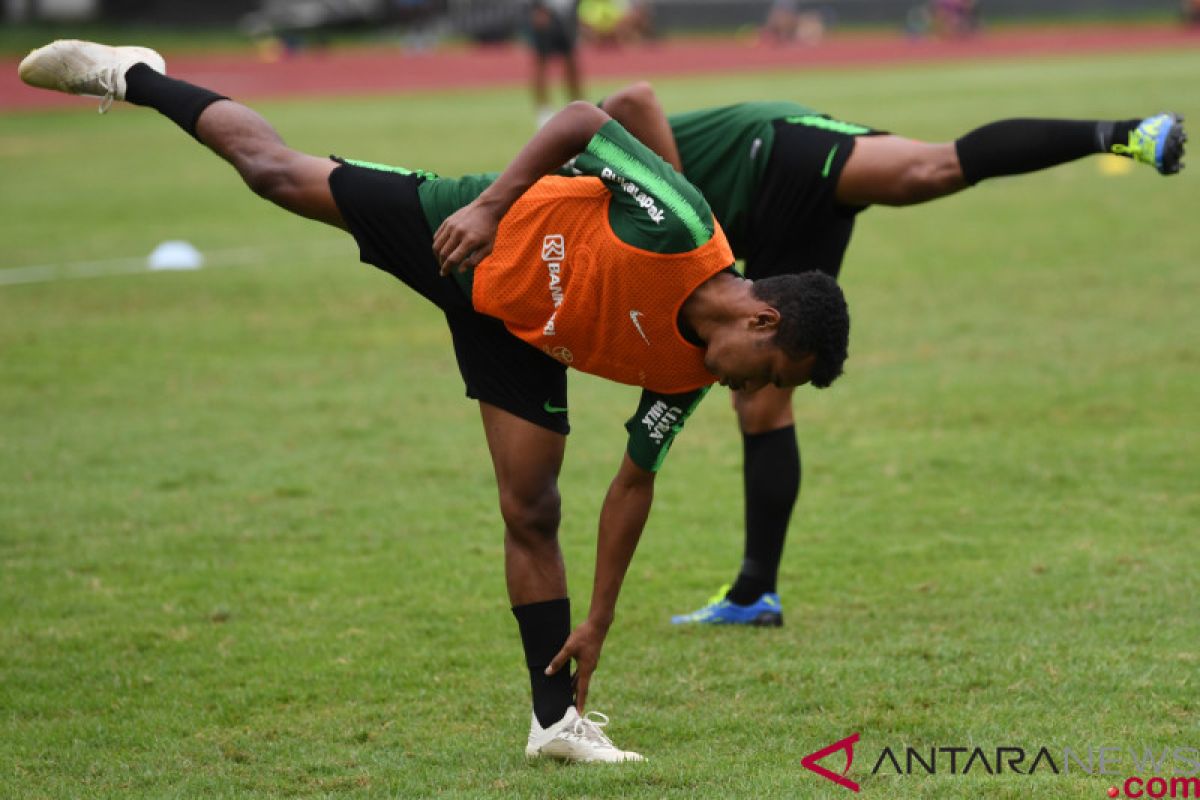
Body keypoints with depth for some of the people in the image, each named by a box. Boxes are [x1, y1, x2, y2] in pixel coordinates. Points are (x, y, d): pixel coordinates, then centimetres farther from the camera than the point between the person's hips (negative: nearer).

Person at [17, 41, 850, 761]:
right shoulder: (679, 229, -35)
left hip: (520, 338, 4)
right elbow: (585, 120, -26)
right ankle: (134, 77, 33)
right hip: (468, 238, -4)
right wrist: (490, 203, -34)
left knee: (532, 514, -6)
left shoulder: (688, 373, -16)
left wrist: (597, 626, -6)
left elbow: (635, 482, -5)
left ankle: (557, 718, 1)